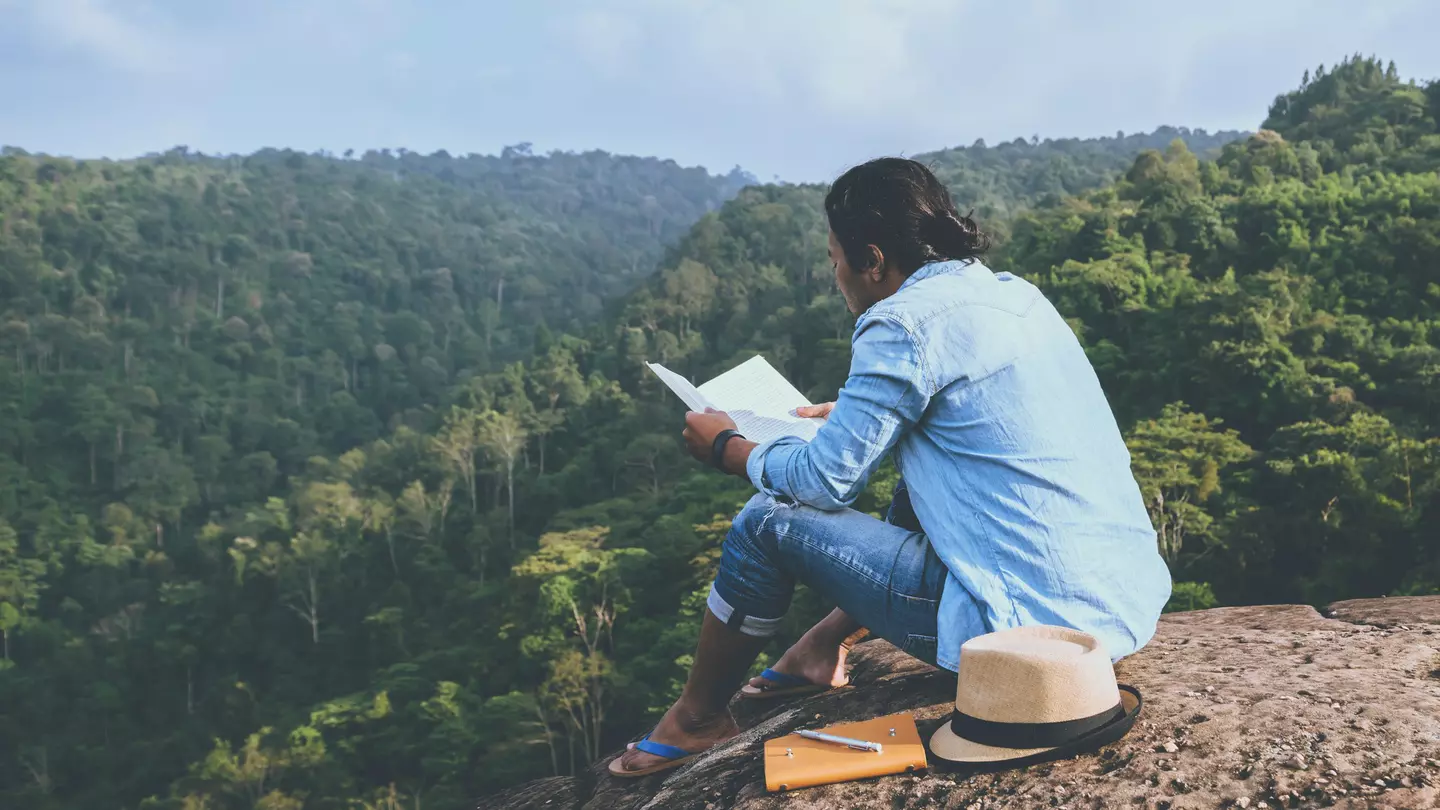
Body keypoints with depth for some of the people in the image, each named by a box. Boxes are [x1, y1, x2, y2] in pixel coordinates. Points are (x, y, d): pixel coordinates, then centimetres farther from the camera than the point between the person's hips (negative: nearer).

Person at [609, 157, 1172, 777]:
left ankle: (698, 719, 22)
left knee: (770, 519, 2)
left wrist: (725, 447, 9)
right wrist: (856, 412, 38)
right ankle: (825, 646, 36)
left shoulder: (904, 323, -14)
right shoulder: (1015, 293, 12)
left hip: (1032, 625, -9)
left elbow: (827, 481, -9)